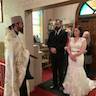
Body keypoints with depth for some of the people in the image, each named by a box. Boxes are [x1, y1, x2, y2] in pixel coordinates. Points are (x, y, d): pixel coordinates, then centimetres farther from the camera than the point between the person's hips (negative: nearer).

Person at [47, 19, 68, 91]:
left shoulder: (64, 33, -5)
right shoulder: (52, 33, 11)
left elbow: (64, 43, -14)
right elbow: (48, 42, 7)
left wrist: (56, 49, -19)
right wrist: (51, 48, -10)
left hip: (60, 55, -4)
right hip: (53, 54, 5)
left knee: (61, 71, 7)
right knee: (54, 70, 13)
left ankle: (61, 85, 21)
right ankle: (55, 84, 25)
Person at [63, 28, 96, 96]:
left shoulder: (83, 39, -2)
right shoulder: (71, 39, 10)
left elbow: (82, 50, -10)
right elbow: (68, 48, 4)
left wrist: (75, 55, -17)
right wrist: (71, 55, -13)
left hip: (79, 57, -4)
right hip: (71, 57, 4)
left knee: (78, 72, -1)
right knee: (71, 72, 7)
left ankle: (79, 90, 15)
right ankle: (72, 88, 21)